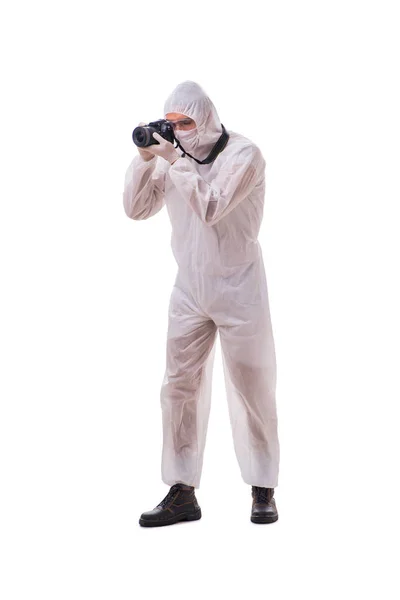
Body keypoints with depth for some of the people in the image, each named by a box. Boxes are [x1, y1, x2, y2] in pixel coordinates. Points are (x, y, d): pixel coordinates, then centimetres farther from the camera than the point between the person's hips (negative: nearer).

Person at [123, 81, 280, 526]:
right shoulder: (174, 154, 7)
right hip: (190, 289, 5)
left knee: (251, 388, 1)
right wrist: (145, 158, -7)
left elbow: (210, 207, -22)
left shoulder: (244, 154, -10)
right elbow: (136, 209, 4)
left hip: (238, 288, -5)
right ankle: (182, 493, 6)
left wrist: (174, 160, -20)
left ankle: (263, 492, 12)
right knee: (179, 387, 1)